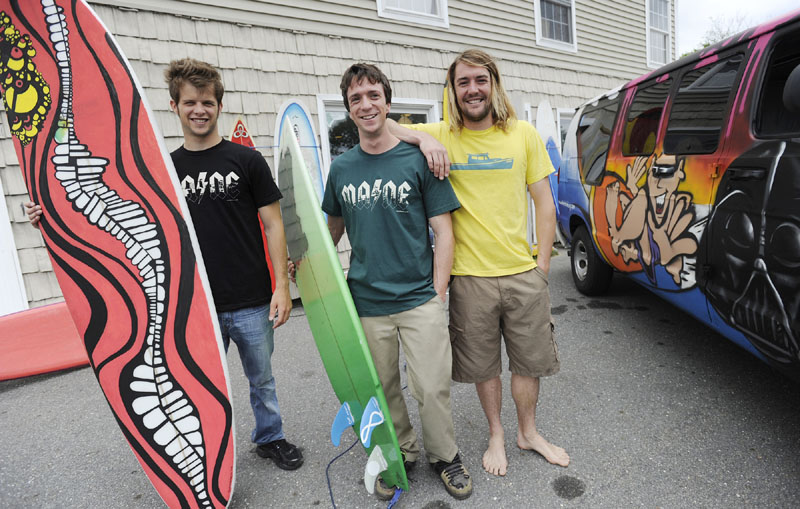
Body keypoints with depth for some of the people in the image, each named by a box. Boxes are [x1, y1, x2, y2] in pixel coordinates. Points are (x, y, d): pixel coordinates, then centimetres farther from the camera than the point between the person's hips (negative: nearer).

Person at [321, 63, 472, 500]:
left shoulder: (418, 160, -3)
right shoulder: (341, 168, 5)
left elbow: (443, 230, -3)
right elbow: (333, 227, 18)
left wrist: (437, 293, -7)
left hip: (419, 299, -2)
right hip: (366, 302, 3)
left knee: (433, 387, 3)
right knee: (382, 389, 14)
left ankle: (445, 456, 30)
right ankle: (401, 453, 38)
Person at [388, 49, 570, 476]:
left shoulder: (524, 135, 2)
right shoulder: (440, 136, -2)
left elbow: (544, 203, 5)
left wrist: (543, 261, 0)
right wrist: (421, 138, -19)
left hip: (523, 273, 2)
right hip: (470, 278, -1)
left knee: (529, 361, 16)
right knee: (483, 366, 14)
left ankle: (528, 432, 41)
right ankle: (496, 435, 39)